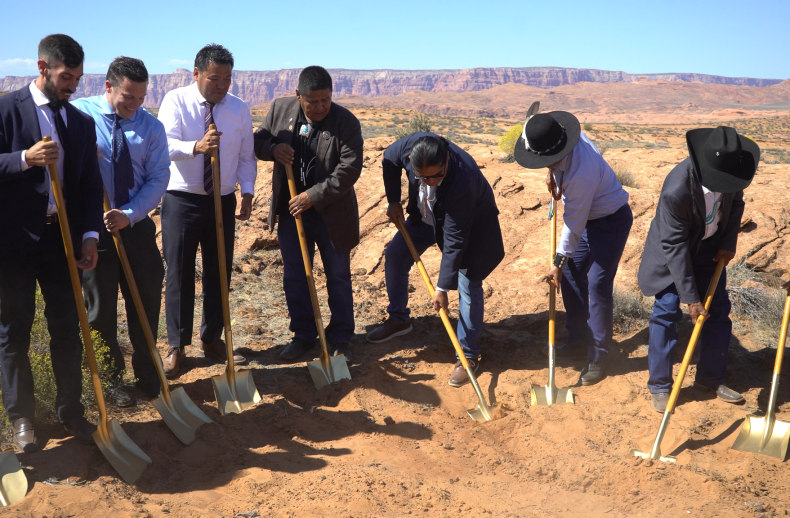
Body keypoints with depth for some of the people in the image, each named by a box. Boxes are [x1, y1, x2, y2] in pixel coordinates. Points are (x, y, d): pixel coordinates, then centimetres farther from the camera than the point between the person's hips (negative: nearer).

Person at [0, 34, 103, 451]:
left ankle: (70, 410, 22)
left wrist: (89, 235, -3)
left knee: (67, 329, 8)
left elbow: (91, 183, 8)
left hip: (62, 240, 3)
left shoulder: (82, 122, 10)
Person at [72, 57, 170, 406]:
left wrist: (129, 215, -17)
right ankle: (109, 379, 24)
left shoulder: (151, 126, 0)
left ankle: (146, 373, 27)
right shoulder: (78, 115, -6)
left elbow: (158, 179, -4)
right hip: (92, 227, -2)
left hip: (136, 225, 2)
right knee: (100, 307, 7)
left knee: (147, 299, 8)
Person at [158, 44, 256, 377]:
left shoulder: (239, 109, 5)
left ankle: (212, 339, 25)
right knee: (179, 274, 1)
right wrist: (196, 147, -41)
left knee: (219, 273, 9)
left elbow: (246, 157, 8)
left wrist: (247, 192, -7)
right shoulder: (176, 101, -6)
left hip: (223, 201, 3)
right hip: (181, 199, -3)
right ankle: (177, 346, 14)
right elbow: (166, 144, -21)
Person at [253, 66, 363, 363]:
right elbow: (258, 140, 9)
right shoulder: (280, 109, -2)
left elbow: (349, 168, -18)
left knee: (338, 277, 7)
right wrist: (273, 148, -15)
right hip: (291, 209, 3)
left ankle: (340, 339, 20)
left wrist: (313, 196, -22)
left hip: (330, 212, -3)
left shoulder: (346, 122, -14)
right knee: (294, 277, 11)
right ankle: (303, 335, 26)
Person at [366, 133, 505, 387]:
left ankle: (469, 355, 1)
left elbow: (454, 241, -36)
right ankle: (398, 319, 26)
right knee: (394, 256, 5)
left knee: (468, 284, -11)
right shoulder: (412, 144, -31)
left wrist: (442, 288, -30)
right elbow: (389, 160, -4)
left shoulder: (463, 182, -43)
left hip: (470, 225, -6)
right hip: (427, 215, 6)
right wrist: (393, 201, -5)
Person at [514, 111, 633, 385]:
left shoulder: (580, 173, -38)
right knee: (571, 273, 12)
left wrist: (559, 262, -19)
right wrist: (552, 173, -4)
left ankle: (598, 359, 1)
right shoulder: (565, 136, -15)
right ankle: (577, 336, 28)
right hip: (588, 215, 9)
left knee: (598, 285, -10)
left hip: (611, 220, -9)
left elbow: (574, 224, -28)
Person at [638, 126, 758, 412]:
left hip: (709, 248, 6)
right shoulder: (676, 189, -37)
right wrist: (690, 297, -26)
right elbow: (674, 247, -29)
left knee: (718, 309, 8)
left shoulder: (729, 172, -20)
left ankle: (710, 378, 23)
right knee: (666, 312, -7)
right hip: (673, 253, -6)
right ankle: (659, 386, 7)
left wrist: (729, 243, -5)